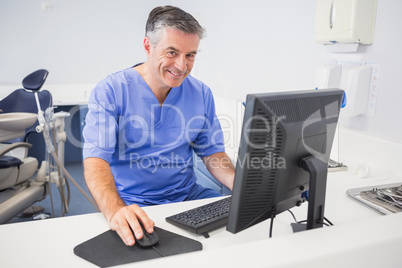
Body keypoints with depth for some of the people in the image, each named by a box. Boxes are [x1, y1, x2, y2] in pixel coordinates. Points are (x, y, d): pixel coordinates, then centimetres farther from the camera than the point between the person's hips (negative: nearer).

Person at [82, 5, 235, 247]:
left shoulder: (201, 94, 4)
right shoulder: (110, 91, -10)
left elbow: (212, 152, 8)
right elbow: (96, 160, -19)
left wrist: (238, 182, -14)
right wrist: (115, 210, -39)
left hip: (187, 195, 5)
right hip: (131, 203, -4)